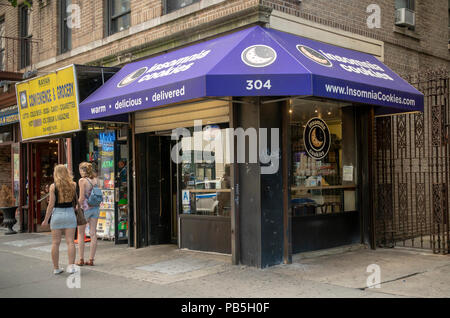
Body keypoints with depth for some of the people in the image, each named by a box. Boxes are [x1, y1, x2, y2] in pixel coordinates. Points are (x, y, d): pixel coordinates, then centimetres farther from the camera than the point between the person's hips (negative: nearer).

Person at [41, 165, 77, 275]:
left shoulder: (53, 186, -7)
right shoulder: (73, 185, 0)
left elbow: (51, 204, -7)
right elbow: (75, 200, 6)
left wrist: (46, 219, -1)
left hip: (57, 213, -1)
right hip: (70, 213, 2)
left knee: (55, 243, 7)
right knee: (70, 241, 2)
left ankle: (56, 268, 12)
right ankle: (71, 266, -5)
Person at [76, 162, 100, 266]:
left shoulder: (82, 180, -12)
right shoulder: (96, 180, 4)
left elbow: (82, 198, -12)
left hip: (85, 208, -5)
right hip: (95, 208, 5)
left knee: (81, 234, 9)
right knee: (93, 233, 6)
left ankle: (81, 260, 11)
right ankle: (91, 260, 10)